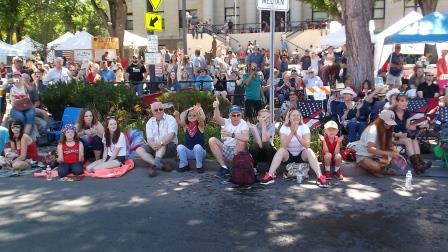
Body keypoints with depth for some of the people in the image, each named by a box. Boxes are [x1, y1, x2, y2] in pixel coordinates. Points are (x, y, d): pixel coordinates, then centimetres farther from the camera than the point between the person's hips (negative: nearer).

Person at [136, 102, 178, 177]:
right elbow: (149, 138, -5)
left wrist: (160, 143, -39)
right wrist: (153, 145, -30)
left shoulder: (170, 119, -4)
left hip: (170, 147, -4)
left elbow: (171, 135, -20)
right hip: (155, 148, 5)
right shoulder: (150, 122, 8)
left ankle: (155, 164, -49)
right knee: (139, 150, -17)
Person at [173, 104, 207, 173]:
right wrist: (177, 116, -43)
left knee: (197, 146, -32)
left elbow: (201, 120, -29)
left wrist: (198, 114, -52)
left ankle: (199, 166, -13)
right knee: (180, 147, -22)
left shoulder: (200, 126, -7)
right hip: (188, 152, 2)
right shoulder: (186, 126, 0)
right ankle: (184, 165, -3)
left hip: (199, 151, -2)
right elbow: (180, 122, -20)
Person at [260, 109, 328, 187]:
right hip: (289, 155, 0)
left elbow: (307, 145, -24)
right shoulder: (284, 127, -10)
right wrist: (292, 132, -32)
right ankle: (270, 175, -34)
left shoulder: (304, 127, -10)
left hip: (301, 155, 0)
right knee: (281, 150, -30)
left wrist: (296, 134, -34)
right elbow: (284, 146, -24)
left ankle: (320, 177, -36)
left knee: (309, 151, -30)